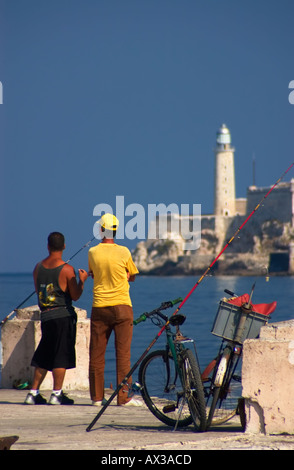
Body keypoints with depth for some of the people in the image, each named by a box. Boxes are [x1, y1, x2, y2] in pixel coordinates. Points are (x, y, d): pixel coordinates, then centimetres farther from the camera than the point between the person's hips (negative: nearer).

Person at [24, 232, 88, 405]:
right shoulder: (67, 269, -10)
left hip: (45, 317, 5)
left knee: (43, 357, 13)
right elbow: (75, 296, -6)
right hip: (63, 315, -5)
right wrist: (82, 280, 8)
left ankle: (34, 393, 13)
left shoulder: (38, 267, 6)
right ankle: (57, 394, -2)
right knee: (61, 356, -1)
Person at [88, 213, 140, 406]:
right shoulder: (124, 252, -5)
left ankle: (97, 396, 11)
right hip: (121, 305, -2)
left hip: (99, 306, 2)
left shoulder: (93, 252, -1)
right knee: (123, 352, 1)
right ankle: (124, 396, -2)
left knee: (97, 353, 8)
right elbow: (132, 276, 9)